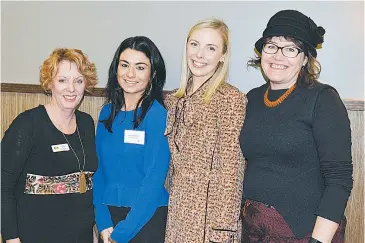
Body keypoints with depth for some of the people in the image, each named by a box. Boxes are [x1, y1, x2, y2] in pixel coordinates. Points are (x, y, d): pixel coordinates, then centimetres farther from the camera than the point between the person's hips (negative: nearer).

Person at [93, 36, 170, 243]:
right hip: (108, 214, 5)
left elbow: (154, 181, -17)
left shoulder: (158, 115, -14)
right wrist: (103, 223, -6)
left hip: (146, 218, -4)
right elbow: (99, 170, 3)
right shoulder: (107, 112, 1)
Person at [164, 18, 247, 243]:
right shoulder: (174, 100, 5)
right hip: (175, 208, 6)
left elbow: (230, 171, -15)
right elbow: (170, 163, 11)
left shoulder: (231, 98, -13)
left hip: (208, 211, -5)